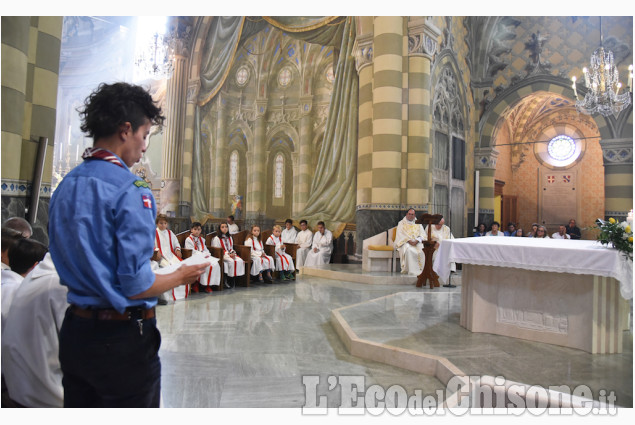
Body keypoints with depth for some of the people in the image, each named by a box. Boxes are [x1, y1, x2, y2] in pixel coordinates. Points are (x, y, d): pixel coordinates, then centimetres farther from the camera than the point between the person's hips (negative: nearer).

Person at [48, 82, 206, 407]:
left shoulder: (65, 186, 5)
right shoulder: (130, 190, -20)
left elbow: (75, 264, 13)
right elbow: (136, 286, -22)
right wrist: (181, 276, -4)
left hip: (74, 332, 8)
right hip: (122, 337, -7)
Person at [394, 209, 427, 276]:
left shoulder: (418, 224, 19)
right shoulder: (401, 223, 12)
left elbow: (422, 234, 6)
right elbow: (400, 235, -1)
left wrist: (416, 241, -15)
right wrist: (409, 241, -18)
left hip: (417, 242, 2)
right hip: (405, 242, -2)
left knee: (422, 250, -32)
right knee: (409, 250, -37)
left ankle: (420, 270, -24)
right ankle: (412, 271, -32)